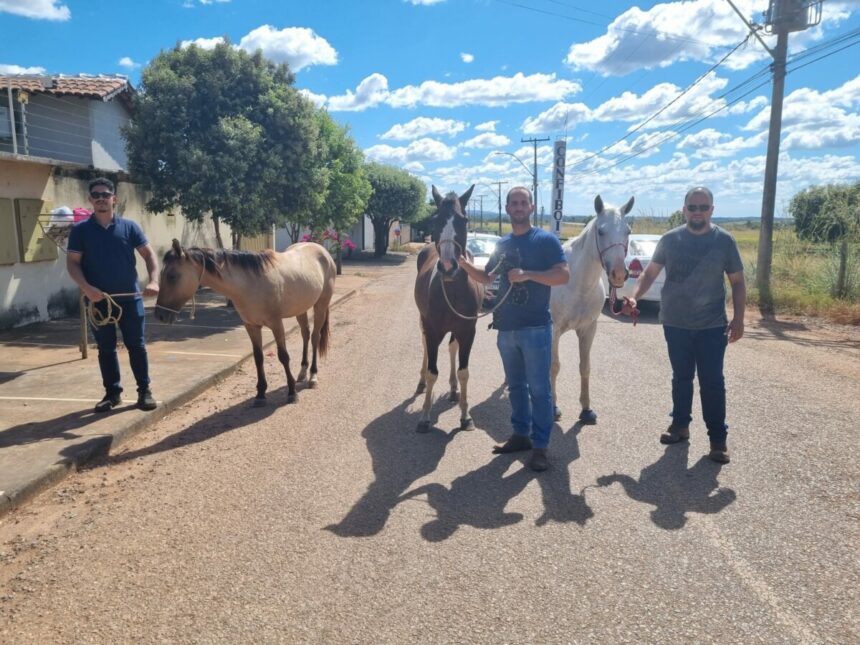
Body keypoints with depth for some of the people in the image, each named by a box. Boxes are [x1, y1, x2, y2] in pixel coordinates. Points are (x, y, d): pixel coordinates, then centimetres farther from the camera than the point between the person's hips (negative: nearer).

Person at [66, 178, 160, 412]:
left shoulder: (129, 226, 2)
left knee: (136, 345, 5)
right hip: (98, 300, 1)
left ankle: (144, 391, 15)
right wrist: (86, 288, -17)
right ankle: (112, 393, 21)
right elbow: (72, 263, 0)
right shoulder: (80, 230, 1)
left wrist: (153, 281, -16)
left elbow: (149, 254, 1)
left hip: (130, 298, 0)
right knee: (106, 348, 9)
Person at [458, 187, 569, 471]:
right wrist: (465, 265, 2)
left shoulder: (546, 240, -5)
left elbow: (564, 275, -15)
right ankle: (521, 434, 28)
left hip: (535, 328, -6)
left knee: (538, 388, -1)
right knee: (515, 385, 15)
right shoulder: (502, 244, 13)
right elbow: (487, 278, 19)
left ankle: (540, 445, 7)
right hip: (506, 328, 6)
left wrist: (527, 274, -25)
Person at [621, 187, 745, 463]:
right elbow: (650, 273, 1)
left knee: (712, 382, 1)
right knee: (681, 378, 15)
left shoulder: (724, 240, -3)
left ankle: (718, 438, 11)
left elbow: (737, 282, 1)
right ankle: (680, 425, 30)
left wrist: (738, 319, -7)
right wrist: (634, 296, -17)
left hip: (712, 326, -2)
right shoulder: (670, 239, 0)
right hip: (675, 324, 2)